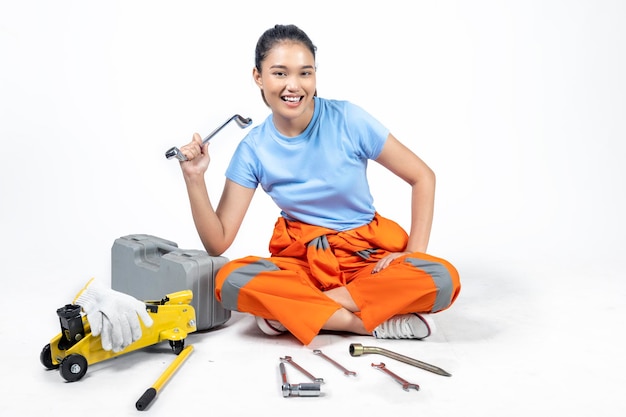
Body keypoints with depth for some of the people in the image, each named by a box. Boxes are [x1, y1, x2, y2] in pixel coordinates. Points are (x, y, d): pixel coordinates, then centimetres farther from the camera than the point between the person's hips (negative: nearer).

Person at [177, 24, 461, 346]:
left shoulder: (347, 119, -10)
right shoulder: (253, 149, -5)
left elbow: (423, 177, -3)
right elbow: (217, 243, -7)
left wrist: (414, 252, -11)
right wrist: (195, 179, -19)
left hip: (367, 254, 0)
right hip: (301, 258, 1)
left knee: (441, 278, -30)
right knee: (231, 281, -29)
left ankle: (290, 309, -21)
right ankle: (378, 322, -23)